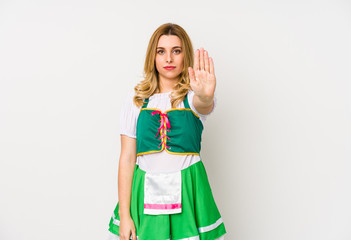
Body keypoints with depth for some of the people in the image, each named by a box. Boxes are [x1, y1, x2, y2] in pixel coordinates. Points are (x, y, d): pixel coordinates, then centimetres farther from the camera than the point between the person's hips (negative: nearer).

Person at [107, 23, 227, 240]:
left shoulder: (191, 96, 0)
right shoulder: (136, 100, 1)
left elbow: (205, 106, -26)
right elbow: (127, 159, -1)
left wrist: (205, 96, -50)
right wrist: (124, 216, -4)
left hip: (187, 192, 0)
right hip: (146, 192, 1)